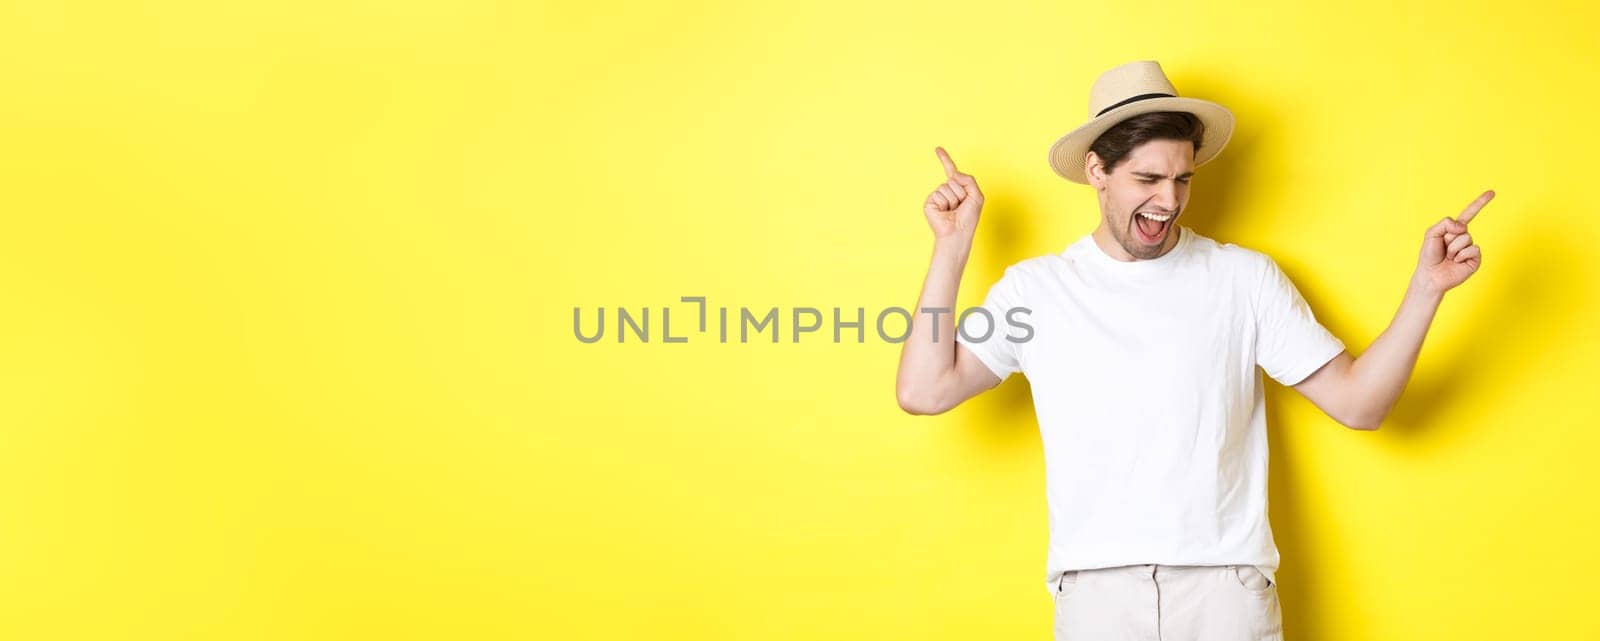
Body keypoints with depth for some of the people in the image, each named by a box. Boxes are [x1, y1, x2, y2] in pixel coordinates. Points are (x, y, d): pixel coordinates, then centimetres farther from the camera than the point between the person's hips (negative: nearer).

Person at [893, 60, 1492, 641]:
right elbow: (923, 392, -6)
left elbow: (1358, 402, 2)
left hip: (1228, 585, 1)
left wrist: (1426, 287, -9)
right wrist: (952, 249, -6)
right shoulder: (1035, 288, 3)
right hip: (1096, 591, 0)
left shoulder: (1246, 277, 4)